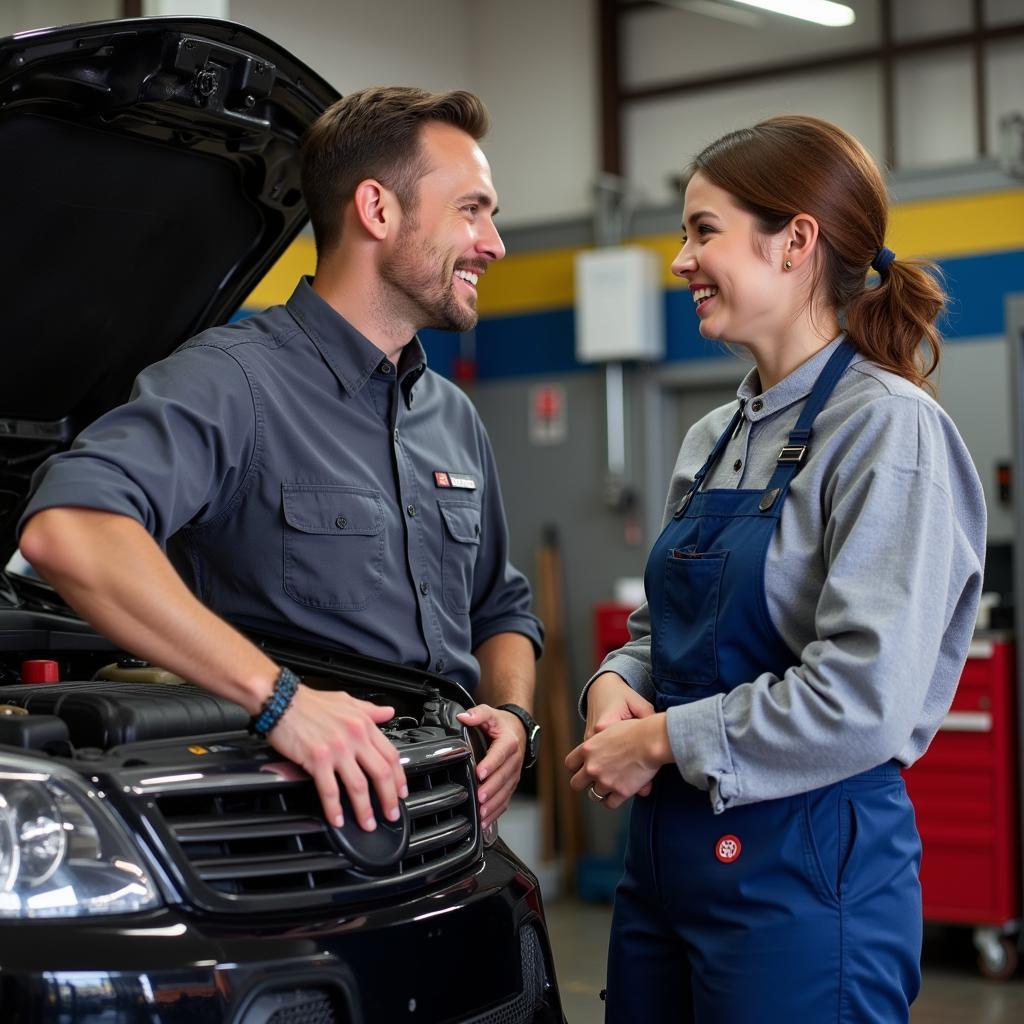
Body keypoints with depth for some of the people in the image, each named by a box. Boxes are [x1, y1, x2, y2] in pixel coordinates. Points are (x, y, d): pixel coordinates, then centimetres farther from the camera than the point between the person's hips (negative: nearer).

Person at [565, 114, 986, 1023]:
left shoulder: (887, 427, -14)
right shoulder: (711, 442, 12)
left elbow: (865, 696, -22)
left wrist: (661, 740, -14)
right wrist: (617, 686, -2)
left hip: (809, 865, -8)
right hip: (665, 847, 8)